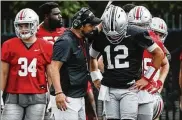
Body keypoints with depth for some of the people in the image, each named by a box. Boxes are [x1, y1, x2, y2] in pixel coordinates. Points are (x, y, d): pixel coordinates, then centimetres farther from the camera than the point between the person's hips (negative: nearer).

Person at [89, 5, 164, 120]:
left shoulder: (136, 34, -10)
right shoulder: (100, 38, 2)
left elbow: (159, 54, -1)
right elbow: (92, 57, 23)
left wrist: (147, 78, -2)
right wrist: (96, 78, 16)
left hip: (130, 89, -3)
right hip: (110, 89, 4)